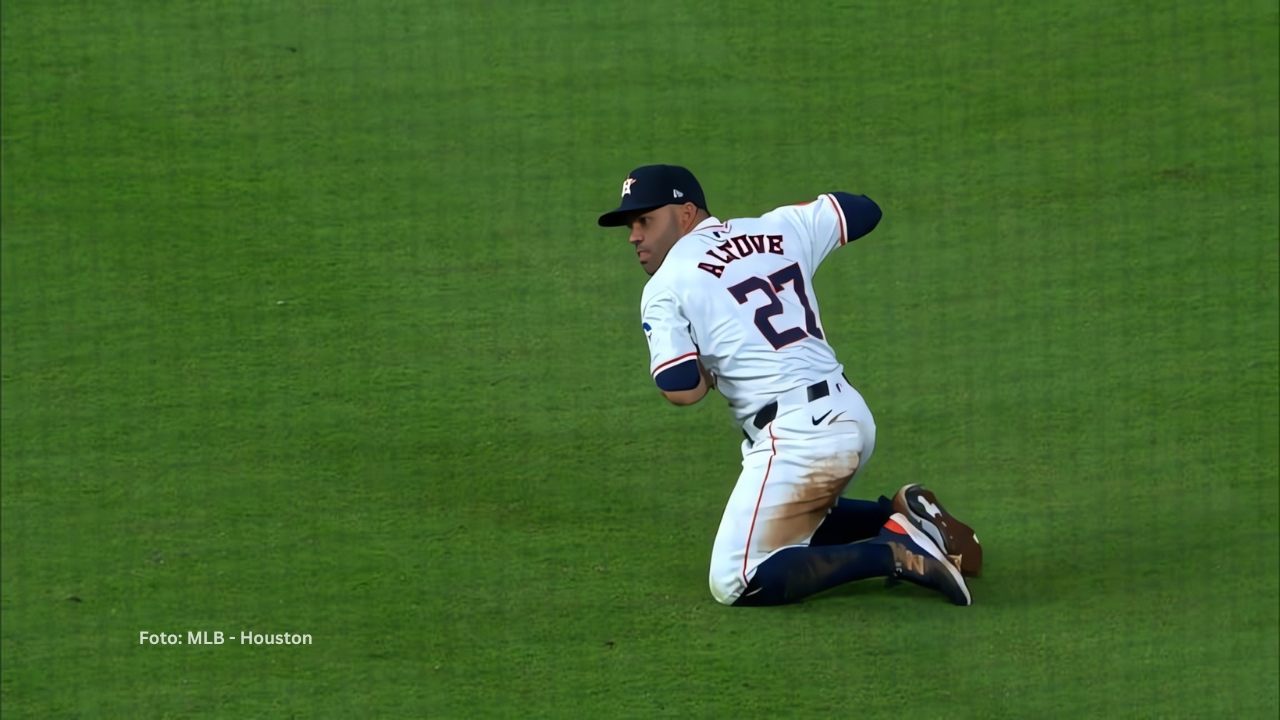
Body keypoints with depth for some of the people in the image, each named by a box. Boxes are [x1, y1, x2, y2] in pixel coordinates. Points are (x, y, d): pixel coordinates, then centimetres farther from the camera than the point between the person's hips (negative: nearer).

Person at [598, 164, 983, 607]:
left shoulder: (665, 287, -3)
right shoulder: (780, 228, 13)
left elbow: (682, 390, -12)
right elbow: (864, 210, 25)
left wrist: (716, 367, 10)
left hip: (796, 436, -8)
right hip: (853, 416, 8)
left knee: (734, 585, -4)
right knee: (793, 527, 33)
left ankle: (891, 553, -14)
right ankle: (904, 518, 12)